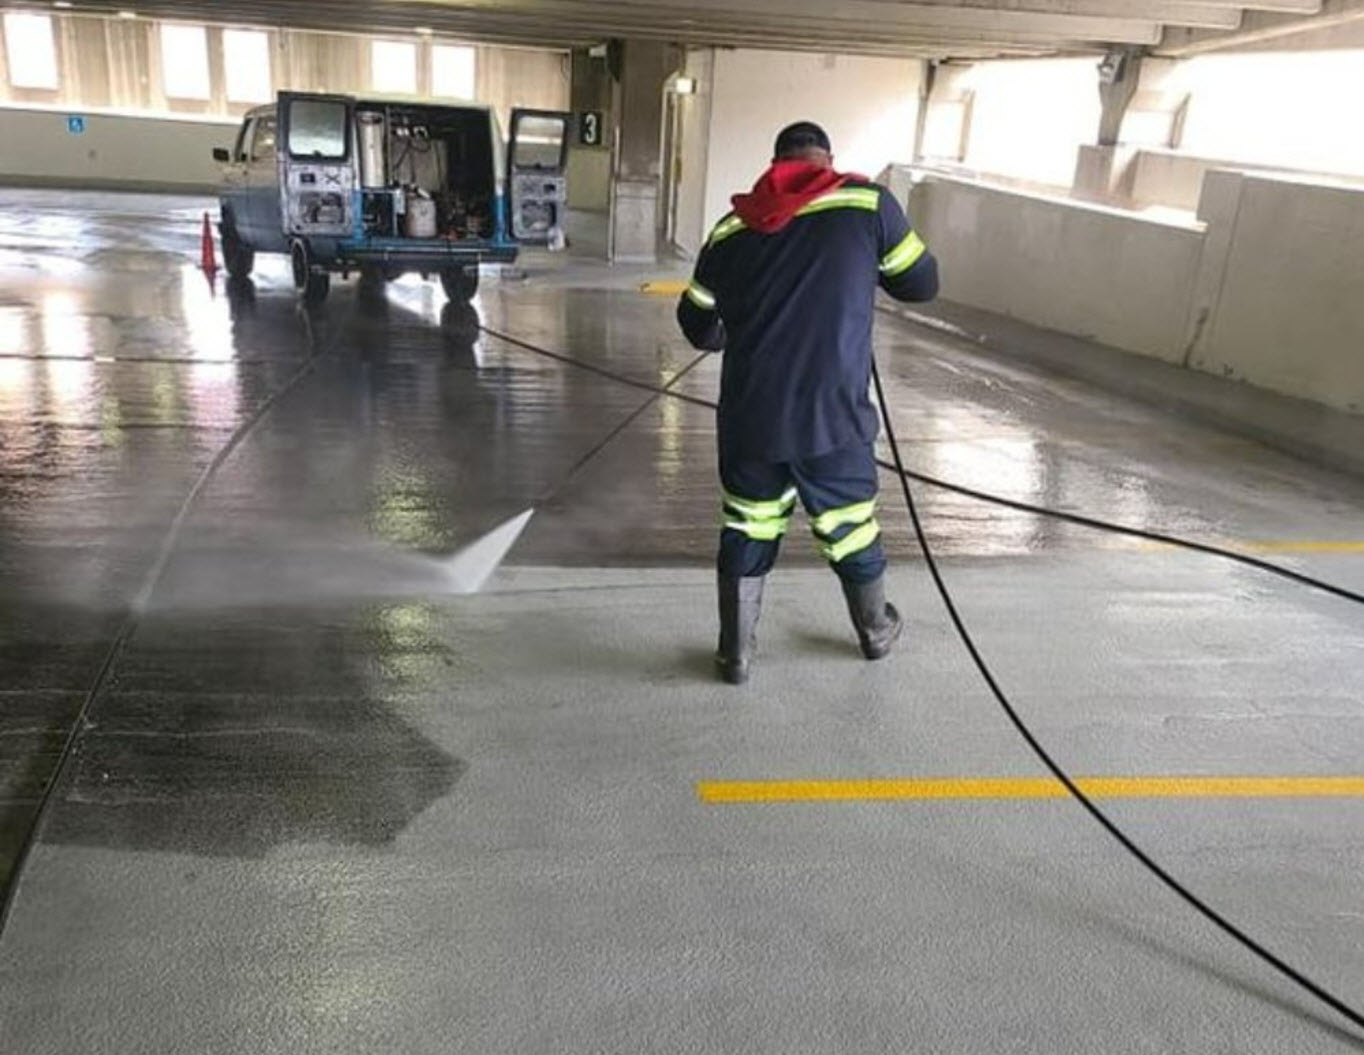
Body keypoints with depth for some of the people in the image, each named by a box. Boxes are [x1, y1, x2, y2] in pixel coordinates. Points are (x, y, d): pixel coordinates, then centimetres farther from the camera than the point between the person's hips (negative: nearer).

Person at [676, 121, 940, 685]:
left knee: (746, 529, 17)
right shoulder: (868, 203, -2)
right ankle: (877, 632, 40)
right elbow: (922, 283, 9)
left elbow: (697, 325, 16)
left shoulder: (734, 226, 7)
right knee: (850, 527, 18)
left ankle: (735, 653, 24)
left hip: (749, 415, 2)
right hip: (832, 412, -1)